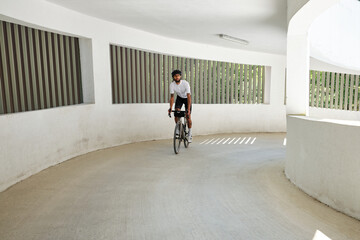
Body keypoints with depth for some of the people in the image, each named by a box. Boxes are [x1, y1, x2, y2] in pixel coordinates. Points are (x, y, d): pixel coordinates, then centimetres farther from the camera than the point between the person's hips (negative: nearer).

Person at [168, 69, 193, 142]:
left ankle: (189, 133, 9)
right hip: (179, 98, 3)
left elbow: (189, 96, -33)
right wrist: (170, 108, -31)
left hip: (187, 98, -3)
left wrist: (188, 108, -41)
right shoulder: (172, 85, -22)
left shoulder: (185, 83, -31)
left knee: (188, 117, -9)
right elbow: (172, 97, -18)